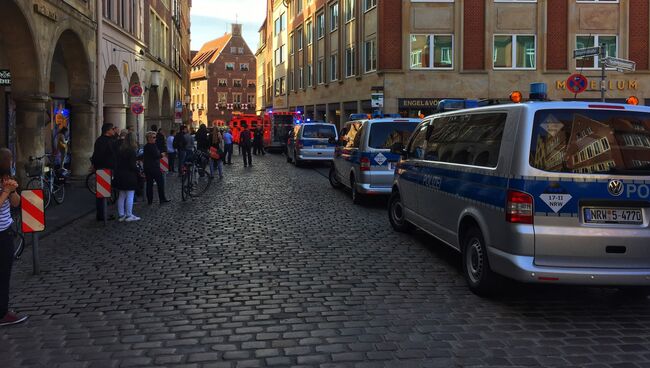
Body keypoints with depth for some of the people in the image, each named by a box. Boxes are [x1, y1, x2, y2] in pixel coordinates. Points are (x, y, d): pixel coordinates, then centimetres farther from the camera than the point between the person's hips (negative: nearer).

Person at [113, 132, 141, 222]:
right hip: (129, 176, -8)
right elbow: (132, 165, -17)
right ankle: (129, 215, 2)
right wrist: (138, 172, -4)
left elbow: (117, 163, 9)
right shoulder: (131, 151, -15)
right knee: (130, 196, -1)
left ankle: (121, 215, 18)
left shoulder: (120, 150, 7)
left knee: (121, 196, 13)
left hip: (120, 176, 8)